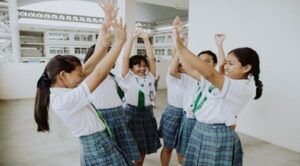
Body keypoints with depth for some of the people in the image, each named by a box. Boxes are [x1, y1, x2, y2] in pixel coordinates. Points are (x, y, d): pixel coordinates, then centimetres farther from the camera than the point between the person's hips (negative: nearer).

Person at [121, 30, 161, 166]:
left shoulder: (150, 76, 4)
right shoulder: (128, 77, -4)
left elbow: (151, 58, -2)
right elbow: (125, 57, -11)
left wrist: (146, 39, -4)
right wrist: (132, 38, -11)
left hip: (147, 112, 4)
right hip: (132, 112, -3)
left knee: (144, 145, 14)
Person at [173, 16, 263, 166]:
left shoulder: (244, 88, -18)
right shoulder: (216, 81, 6)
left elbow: (210, 73, -32)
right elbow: (191, 69, 3)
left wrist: (181, 47, -34)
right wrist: (178, 46, -7)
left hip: (218, 137, -7)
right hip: (199, 131, 7)